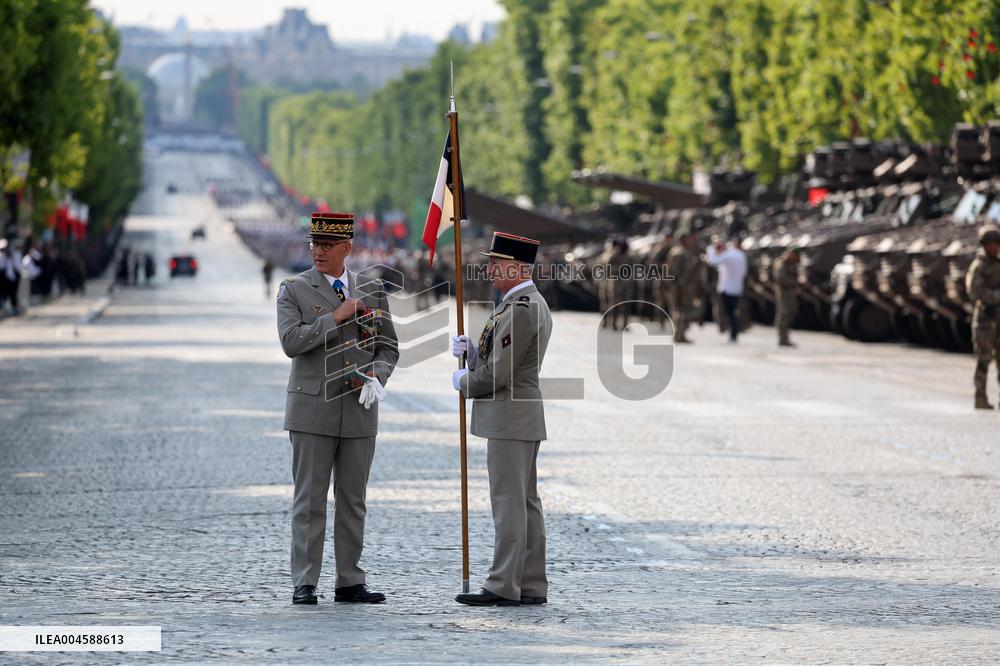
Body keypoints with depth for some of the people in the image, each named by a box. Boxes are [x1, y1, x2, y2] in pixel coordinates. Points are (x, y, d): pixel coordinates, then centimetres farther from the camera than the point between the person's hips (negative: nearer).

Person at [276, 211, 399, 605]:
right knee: (310, 500, -3)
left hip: (359, 410, 3)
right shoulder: (293, 290, 1)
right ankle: (304, 584, -2)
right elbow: (291, 342, -13)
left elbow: (388, 348, 11)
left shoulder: (372, 291, 10)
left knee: (353, 500, 6)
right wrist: (336, 317, -15)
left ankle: (350, 583, 10)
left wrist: (375, 374, -9)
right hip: (312, 410, -3)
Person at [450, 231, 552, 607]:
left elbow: (497, 373, -20)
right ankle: (531, 586, 12)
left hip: (509, 420, -11)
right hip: (523, 420, 11)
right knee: (525, 504, 10)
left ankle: (504, 587, -7)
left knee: (509, 503, -8)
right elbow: (495, 358, 20)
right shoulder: (531, 304, 16)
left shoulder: (520, 309, -18)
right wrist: (469, 350, 2)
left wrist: (463, 382, -3)